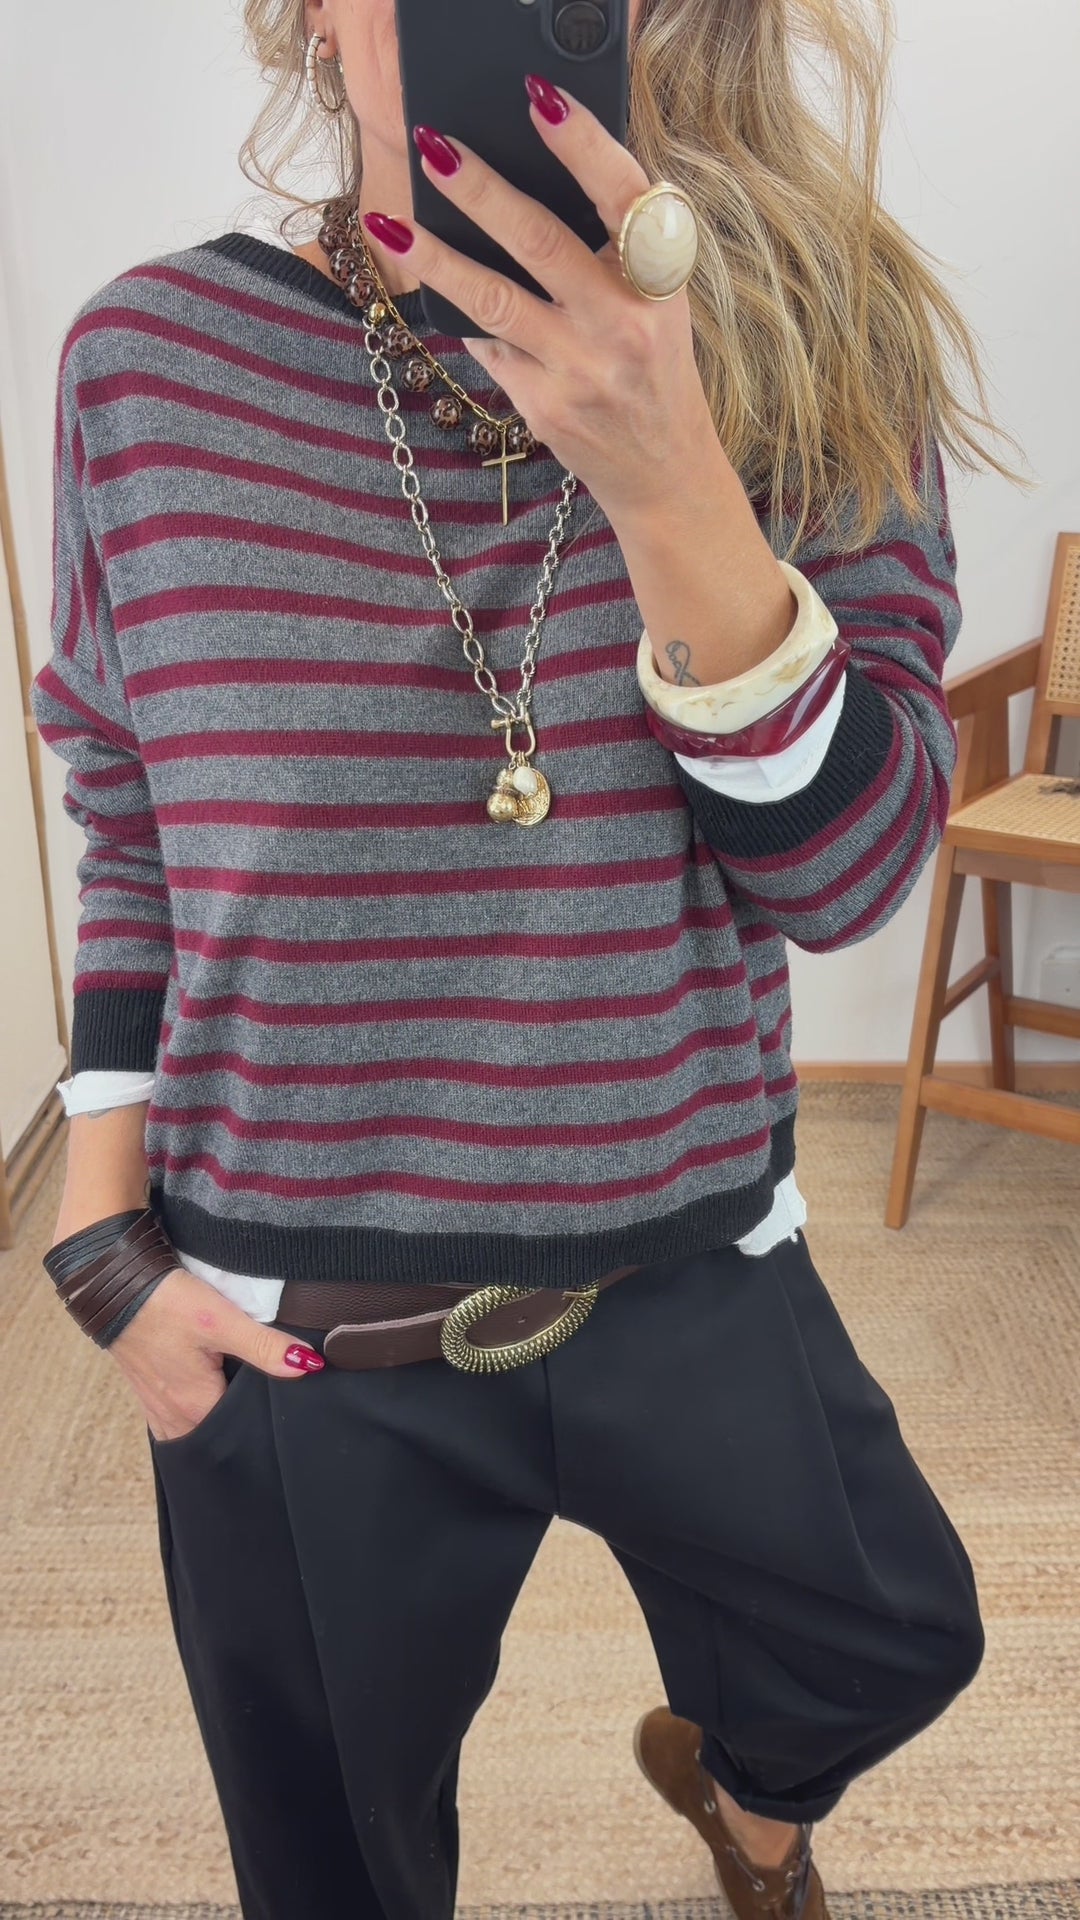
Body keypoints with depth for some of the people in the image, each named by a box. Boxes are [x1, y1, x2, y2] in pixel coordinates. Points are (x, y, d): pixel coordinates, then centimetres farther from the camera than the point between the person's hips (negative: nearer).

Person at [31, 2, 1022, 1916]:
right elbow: (132, 837, 2)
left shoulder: (808, 356, -8)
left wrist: (668, 481, -30)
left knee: (895, 1642, 27)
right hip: (289, 1336, 0)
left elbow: (845, 876, -15)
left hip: (693, 1278, 1)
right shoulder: (151, 359, -8)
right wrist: (106, 1235, -2)